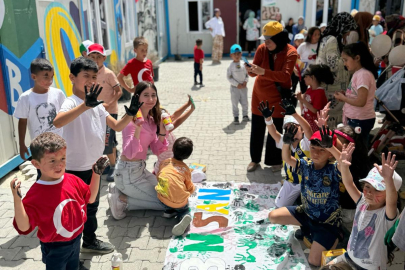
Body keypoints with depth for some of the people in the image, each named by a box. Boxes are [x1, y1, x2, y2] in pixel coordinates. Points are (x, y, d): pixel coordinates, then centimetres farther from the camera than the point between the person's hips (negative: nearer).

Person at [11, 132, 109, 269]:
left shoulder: (73, 180, -9)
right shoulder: (35, 194, -27)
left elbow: (90, 197, 6)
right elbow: (24, 228, -29)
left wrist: (96, 174, -3)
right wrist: (17, 199, -40)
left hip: (76, 241, 6)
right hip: (55, 249, -5)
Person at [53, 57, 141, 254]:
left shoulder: (97, 104, 6)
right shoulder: (72, 103, -21)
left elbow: (117, 126, 8)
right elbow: (57, 122, -44)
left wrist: (130, 114, -12)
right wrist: (85, 105, -57)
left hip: (93, 166, 9)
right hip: (75, 169, -9)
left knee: (92, 206, 24)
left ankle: (90, 241, 44)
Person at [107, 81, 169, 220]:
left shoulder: (151, 120, 5)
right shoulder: (132, 119, -21)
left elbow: (157, 150, 6)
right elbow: (129, 153, -30)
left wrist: (162, 130, -7)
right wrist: (137, 130, -42)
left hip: (141, 169, 8)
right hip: (128, 173, -8)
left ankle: (120, 190, 17)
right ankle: (122, 200, 0)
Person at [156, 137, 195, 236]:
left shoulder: (164, 162, 9)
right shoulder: (186, 169, 4)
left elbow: (158, 177, 21)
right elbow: (190, 189, 10)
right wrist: (192, 188, 34)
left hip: (163, 200, 2)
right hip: (180, 202, -2)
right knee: (185, 209, 27)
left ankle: (169, 211, 16)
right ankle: (183, 216, -5)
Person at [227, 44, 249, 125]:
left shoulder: (243, 64, 0)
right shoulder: (231, 66, -10)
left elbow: (247, 74, 8)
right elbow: (229, 77, -10)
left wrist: (245, 82, -10)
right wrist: (237, 84, -15)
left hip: (243, 87, 3)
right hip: (235, 88, -3)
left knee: (245, 102, 12)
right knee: (235, 103, 4)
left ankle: (245, 115, 28)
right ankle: (236, 117, 15)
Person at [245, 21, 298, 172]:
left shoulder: (290, 52, -17)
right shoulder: (262, 49, -9)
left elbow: (285, 75, -29)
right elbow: (255, 72, -8)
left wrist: (262, 72, -41)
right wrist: (250, 70, -32)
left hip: (278, 96, -2)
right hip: (259, 94, 3)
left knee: (276, 130, 5)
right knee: (257, 129, 8)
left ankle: (275, 161, 23)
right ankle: (255, 159, 24)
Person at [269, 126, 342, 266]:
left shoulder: (333, 168, -22)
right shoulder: (306, 164, -8)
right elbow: (287, 159, -16)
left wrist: (330, 147, -58)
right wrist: (286, 142, -35)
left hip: (327, 221, -5)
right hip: (306, 212, 5)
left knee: (314, 261, -11)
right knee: (273, 216, -2)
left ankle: (334, 238, 19)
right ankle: (306, 228, 18)